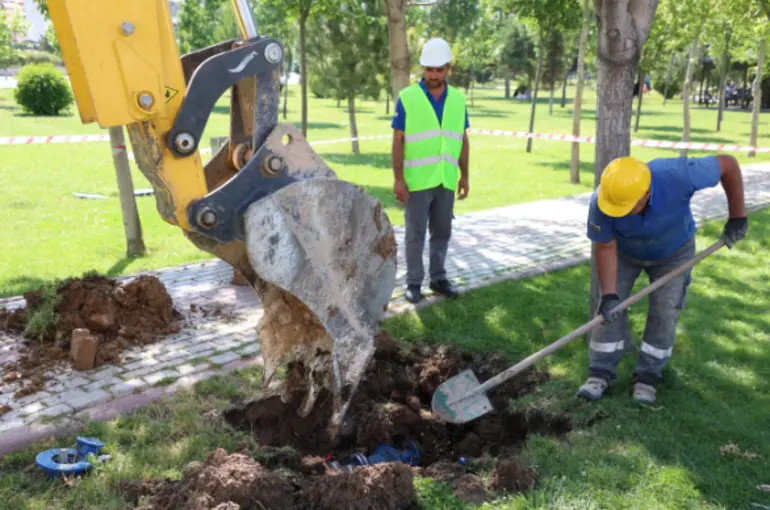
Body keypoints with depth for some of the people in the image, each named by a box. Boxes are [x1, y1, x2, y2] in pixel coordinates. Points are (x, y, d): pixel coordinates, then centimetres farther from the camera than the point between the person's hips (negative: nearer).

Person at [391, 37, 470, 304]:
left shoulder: (458, 99, 6)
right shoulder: (407, 98, -6)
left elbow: (462, 140, 10)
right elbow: (398, 141, -6)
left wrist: (464, 176, 8)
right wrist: (398, 178, -12)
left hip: (446, 180, 4)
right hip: (417, 180, -4)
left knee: (442, 231, 12)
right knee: (416, 234, 4)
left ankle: (438, 277, 26)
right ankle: (414, 282, 15)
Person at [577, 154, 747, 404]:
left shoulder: (677, 176, -42)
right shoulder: (601, 203, -37)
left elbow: (728, 164, -24)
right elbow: (605, 248, -23)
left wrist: (737, 216, -20)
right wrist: (609, 295, -27)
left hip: (673, 252, 0)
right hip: (625, 252, 1)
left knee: (664, 312, -7)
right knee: (610, 309, -6)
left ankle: (648, 376, 7)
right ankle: (601, 371, 6)